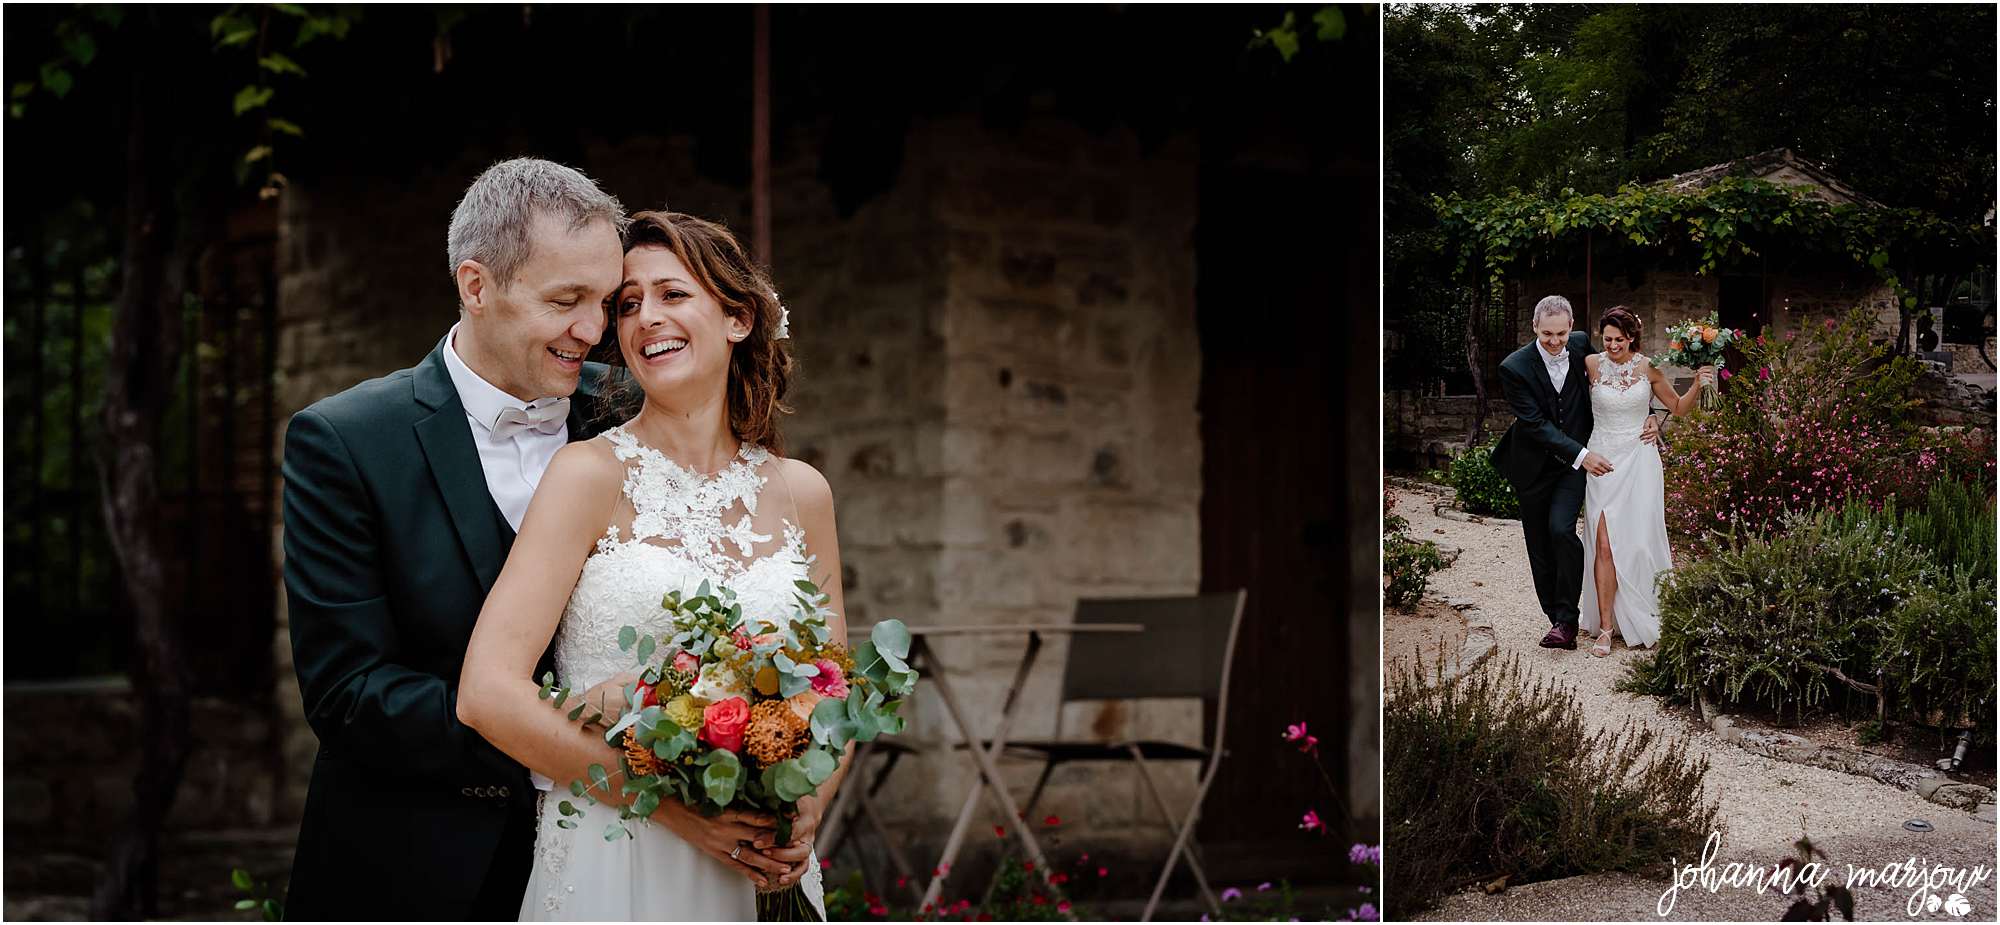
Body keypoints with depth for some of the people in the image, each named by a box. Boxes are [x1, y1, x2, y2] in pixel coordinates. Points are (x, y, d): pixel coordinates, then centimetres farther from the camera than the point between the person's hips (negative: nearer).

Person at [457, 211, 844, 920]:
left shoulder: (801, 493, 6)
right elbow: (487, 692, -15)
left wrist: (806, 814, -7)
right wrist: (668, 801, -18)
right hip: (609, 868, -4)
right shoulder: (590, 473, -7)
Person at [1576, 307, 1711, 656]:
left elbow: (1678, 407, 9)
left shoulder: (1648, 368, -1)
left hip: (1639, 461, 0)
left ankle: (1644, 620, 19)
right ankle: (1606, 628, -3)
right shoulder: (1591, 364, -3)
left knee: (1639, 541, 0)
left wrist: (1698, 386, -7)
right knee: (1605, 545, -6)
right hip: (1603, 462, 0)